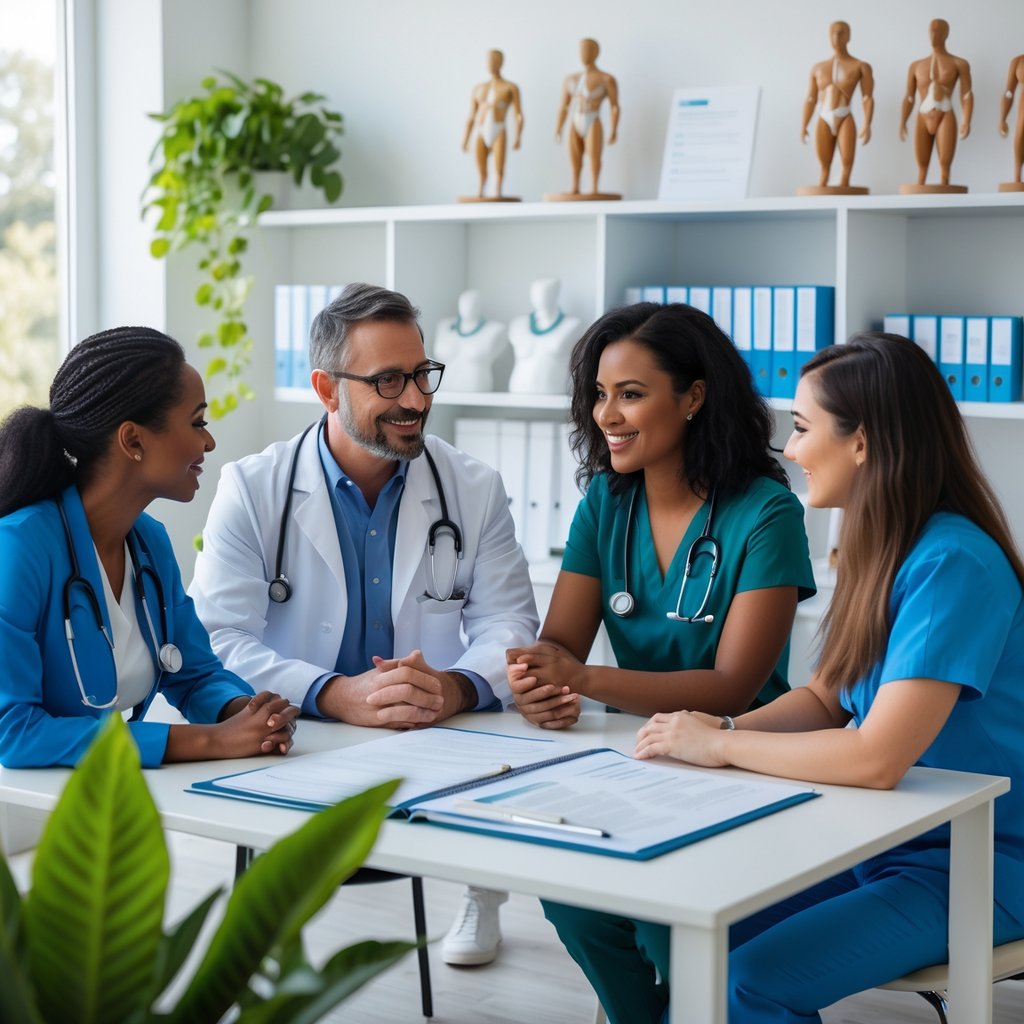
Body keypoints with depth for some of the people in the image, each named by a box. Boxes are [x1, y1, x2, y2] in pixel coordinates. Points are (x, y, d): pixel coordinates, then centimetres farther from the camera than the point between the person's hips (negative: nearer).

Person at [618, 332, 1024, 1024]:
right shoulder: (881, 550, 5)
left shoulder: (952, 565, -23)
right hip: (877, 839, 8)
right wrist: (720, 731, -6)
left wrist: (720, 745, -17)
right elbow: (826, 699, 12)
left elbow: (877, 758, -29)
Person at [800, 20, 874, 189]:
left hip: (845, 118, -2)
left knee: (847, 165, -9)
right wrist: (803, 126, 5)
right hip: (823, 120, 2)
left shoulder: (861, 66, 8)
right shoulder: (818, 68, 18)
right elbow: (810, 100, 16)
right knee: (824, 169, 2)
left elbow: (868, 98, 0)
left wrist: (867, 125, -13)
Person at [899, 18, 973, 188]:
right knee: (922, 167, 2)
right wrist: (902, 123, -1)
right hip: (923, 120, 3)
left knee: (944, 166, -10)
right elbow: (909, 98, 13)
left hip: (946, 119, -3)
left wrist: (966, 122, -16)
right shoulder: (916, 65, 17)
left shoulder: (959, 64, 8)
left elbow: (966, 95, -1)